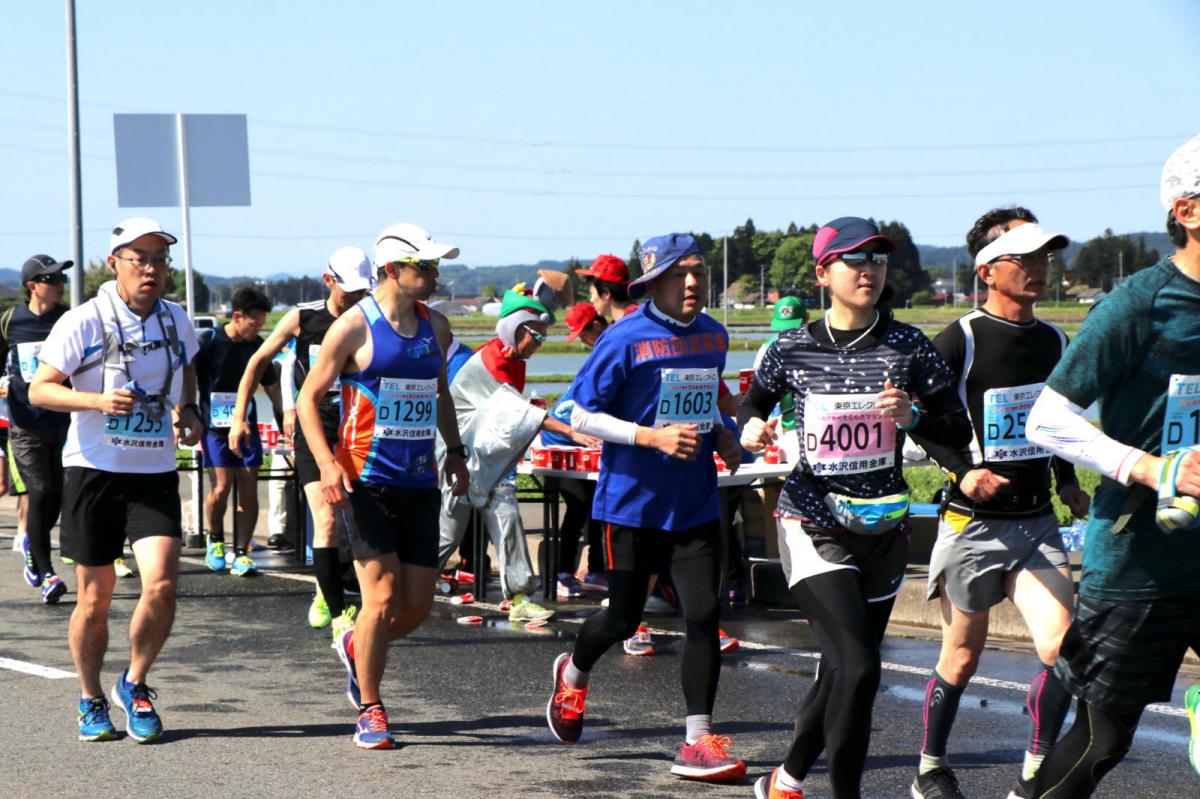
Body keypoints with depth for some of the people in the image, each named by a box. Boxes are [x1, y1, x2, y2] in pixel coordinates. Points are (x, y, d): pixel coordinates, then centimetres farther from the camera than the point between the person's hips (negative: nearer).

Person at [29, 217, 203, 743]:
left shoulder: (176, 322, 6)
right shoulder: (84, 323, -8)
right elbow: (39, 389, -8)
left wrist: (188, 412, 7)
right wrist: (97, 400, -25)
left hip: (156, 474, 3)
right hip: (94, 469, -3)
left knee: (161, 585, -13)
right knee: (95, 598, 4)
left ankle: (134, 684, 10)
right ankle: (91, 701, 24)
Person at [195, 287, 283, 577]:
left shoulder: (257, 346, 5)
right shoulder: (208, 342, -8)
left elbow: (271, 387, 16)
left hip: (247, 426, 4)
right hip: (215, 426, -4)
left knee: (248, 488, -3)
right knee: (221, 487, -12)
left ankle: (241, 553, 3)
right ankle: (215, 540, 15)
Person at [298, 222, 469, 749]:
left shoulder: (435, 327, 11)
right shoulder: (355, 327, -8)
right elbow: (308, 398, -5)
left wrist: (455, 451, 20)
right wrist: (327, 464, -17)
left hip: (420, 482, 6)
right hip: (366, 481, -6)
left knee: (417, 607, 3)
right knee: (383, 595, -12)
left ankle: (356, 647, 34)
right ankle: (370, 712, 2)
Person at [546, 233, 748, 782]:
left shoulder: (714, 337, 7)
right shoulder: (625, 339, -12)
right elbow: (581, 416, -11)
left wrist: (721, 437, 4)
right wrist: (652, 436, -21)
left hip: (695, 505, 4)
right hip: (633, 504, -4)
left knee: (704, 614, -8)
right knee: (623, 619, 8)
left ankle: (698, 743, -2)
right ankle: (574, 673, 41)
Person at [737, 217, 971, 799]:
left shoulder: (910, 347, -1)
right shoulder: (792, 348, -2)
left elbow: (960, 432, 1)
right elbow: (754, 403, 15)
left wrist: (914, 417, -18)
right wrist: (752, 429, -7)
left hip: (883, 531, 3)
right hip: (813, 527, -3)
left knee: (842, 671, 13)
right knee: (858, 666, -18)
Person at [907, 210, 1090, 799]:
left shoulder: (1054, 342, 9)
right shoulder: (961, 341, -10)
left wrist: (1068, 483, 13)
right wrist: (962, 469, -17)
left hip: (1037, 523, 5)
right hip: (973, 523, -4)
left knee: (1062, 648, -11)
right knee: (962, 657, 7)